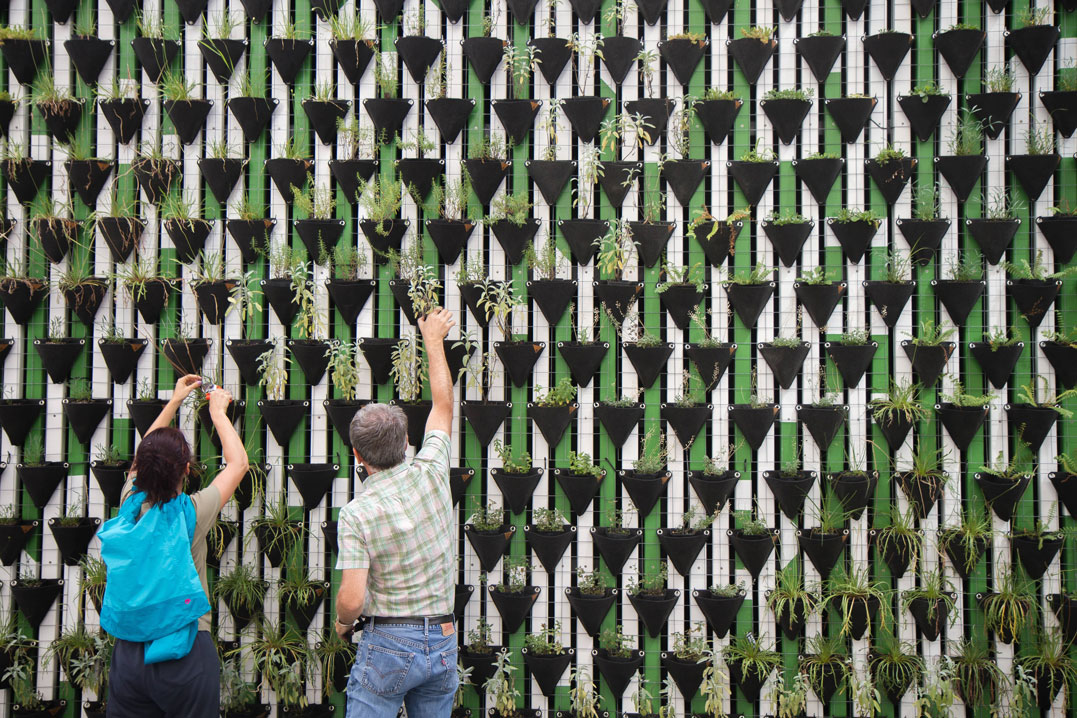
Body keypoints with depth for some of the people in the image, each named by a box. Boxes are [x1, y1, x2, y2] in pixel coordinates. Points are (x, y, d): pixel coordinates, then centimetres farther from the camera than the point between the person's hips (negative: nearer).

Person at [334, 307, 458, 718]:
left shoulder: (356, 514, -14)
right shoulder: (431, 475, -3)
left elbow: (352, 599, -19)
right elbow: (443, 405, 13)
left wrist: (343, 622, 5)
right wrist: (434, 342, 26)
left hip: (388, 643, -4)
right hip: (443, 642, 5)